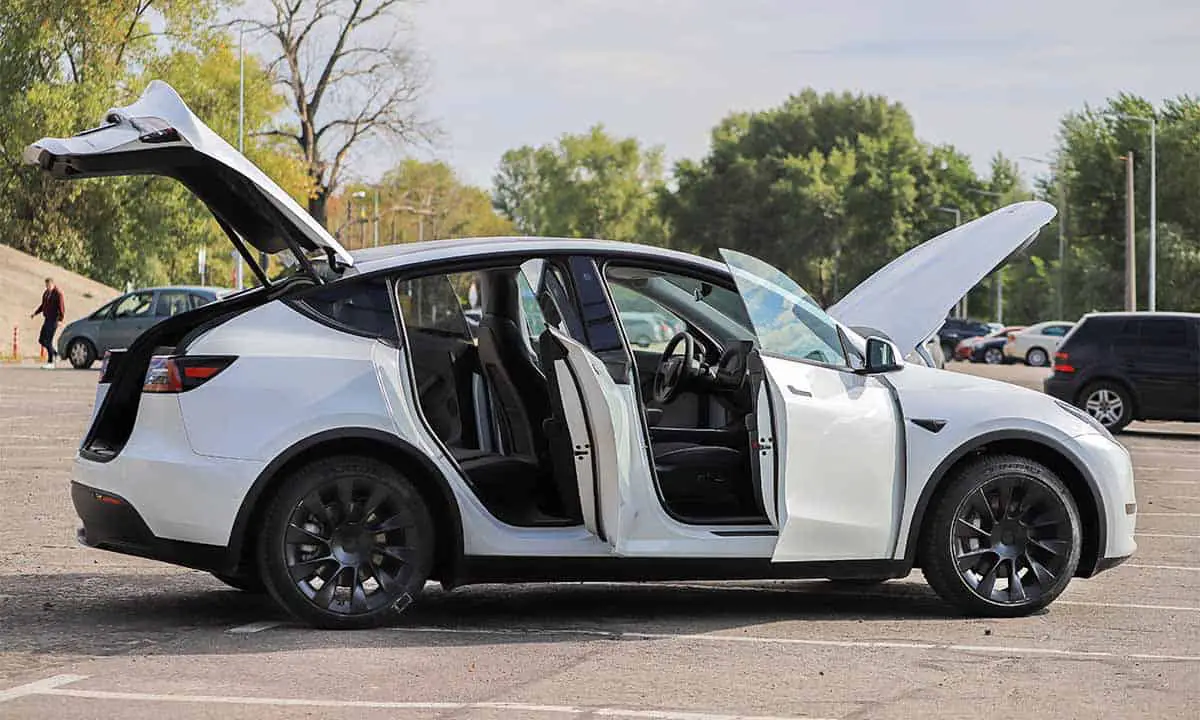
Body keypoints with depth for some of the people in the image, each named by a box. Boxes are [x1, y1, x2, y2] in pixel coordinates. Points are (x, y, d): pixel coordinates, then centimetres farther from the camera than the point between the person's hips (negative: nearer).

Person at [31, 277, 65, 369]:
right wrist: (35, 313, 11)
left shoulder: (58, 293, -11)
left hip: (54, 319, -8)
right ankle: (54, 354, 23)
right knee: (41, 340, 8)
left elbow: (62, 307, -16)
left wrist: (60, 319, -26)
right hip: (47, 319, 8)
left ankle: (50, 363, -7)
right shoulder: (46, 293, 13)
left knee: (48, 341, -11)